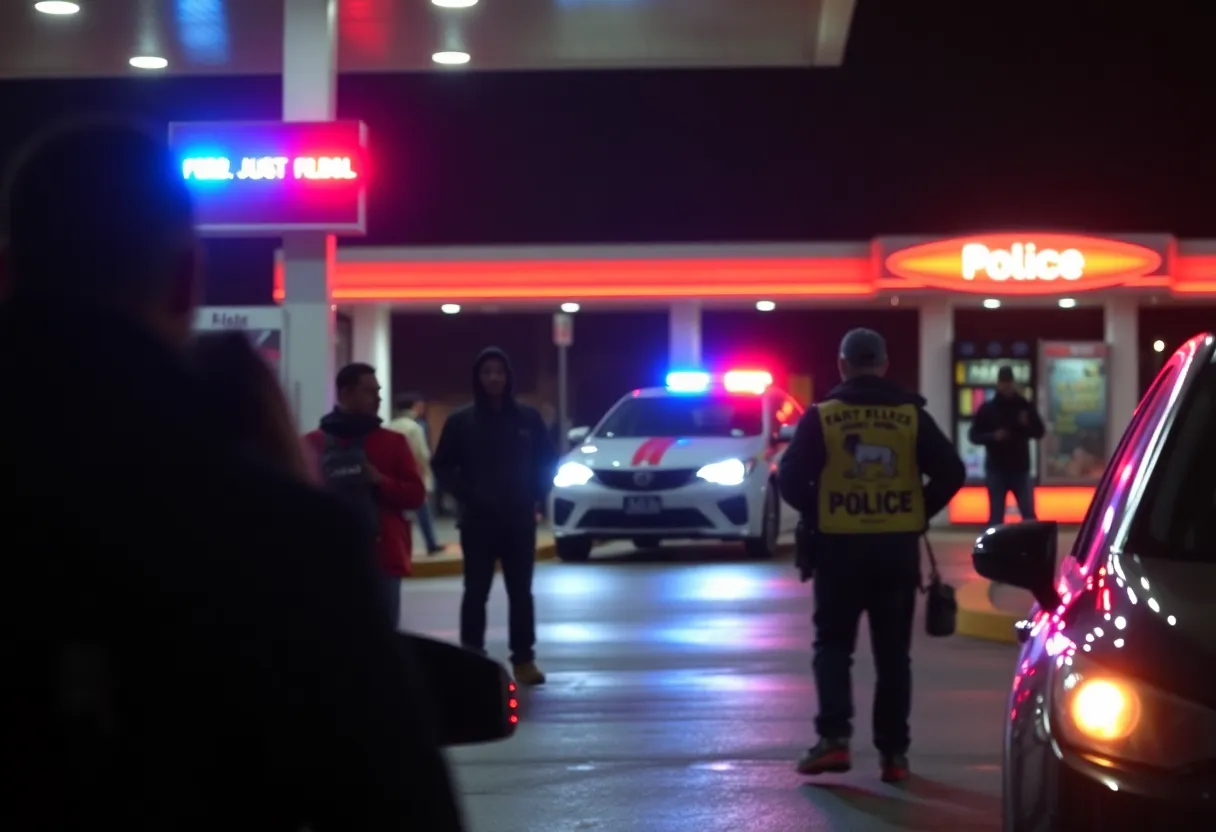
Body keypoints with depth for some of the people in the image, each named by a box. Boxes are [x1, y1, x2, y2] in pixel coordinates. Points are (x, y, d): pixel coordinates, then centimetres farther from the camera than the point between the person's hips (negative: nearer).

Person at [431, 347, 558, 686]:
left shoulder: (528, 418, 3)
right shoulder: (461, 421, -2)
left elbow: (547, 461, 10)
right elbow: (442, 466, 2)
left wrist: (537, 495, -1)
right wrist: (466, 495, -8)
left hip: (520, 520, 1)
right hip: (477, 521, -1)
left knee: (521, 592, 5)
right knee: (476, 592, 1)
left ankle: (524, 659, 10)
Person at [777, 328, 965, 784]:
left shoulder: (822, 417, -4)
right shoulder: (911, 415, 1)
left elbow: (791, 478, -9)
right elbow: (951, 472, -3)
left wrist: (817, 515, 7)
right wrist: (918, 513, 9)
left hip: (840, 546, -1)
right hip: (898, 547, 2)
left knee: (833, 644, 9)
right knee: (893, 652, 9)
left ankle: (834, 738, -7)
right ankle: (893, 752, 8)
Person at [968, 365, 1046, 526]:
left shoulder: (1024, 406, 5)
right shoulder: (987, 408, 1)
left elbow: (1039, 432, 7)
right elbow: (974, 436, 1)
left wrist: (1027, 425, -14)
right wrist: (993, 436, -16)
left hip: (1020, 469, 1)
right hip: (996, 470, -1)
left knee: (1029, 515, 2)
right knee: (996, 516, 2)